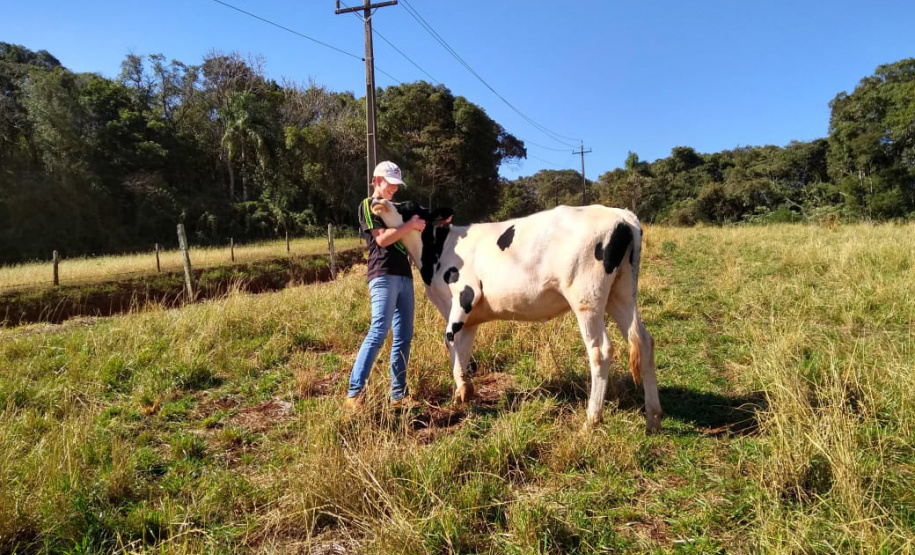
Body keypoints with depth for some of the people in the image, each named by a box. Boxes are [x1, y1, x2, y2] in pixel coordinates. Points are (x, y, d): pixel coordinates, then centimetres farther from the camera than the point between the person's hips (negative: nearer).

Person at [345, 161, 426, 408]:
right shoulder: (367, 206, 3)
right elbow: (382, 239, -10)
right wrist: (410, 225, -8)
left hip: (404, 276, 8)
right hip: (383, 275, -8)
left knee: (404, 335, 5)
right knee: (379, 332, -16)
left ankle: (398, 392, 10)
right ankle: (355, 391, -12)